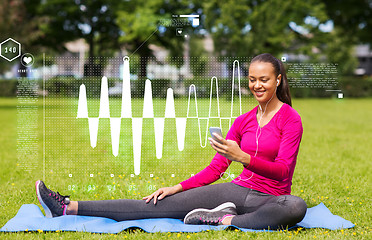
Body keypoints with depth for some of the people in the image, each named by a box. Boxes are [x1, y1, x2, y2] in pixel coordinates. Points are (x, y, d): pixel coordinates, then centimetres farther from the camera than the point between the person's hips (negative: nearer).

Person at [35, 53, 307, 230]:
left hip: (271, 197, -4)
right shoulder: (244, 121, 11)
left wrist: (242, 157, -32)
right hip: (239, 190, 4)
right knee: (162, 204, -9)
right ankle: (69, 208, -14)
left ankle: (226, 220, -29)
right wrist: (177, 188, 0)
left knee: (296, 206, -42)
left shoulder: (290, 119, -6)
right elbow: (216, 167, 11)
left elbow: (282, 171, -17)